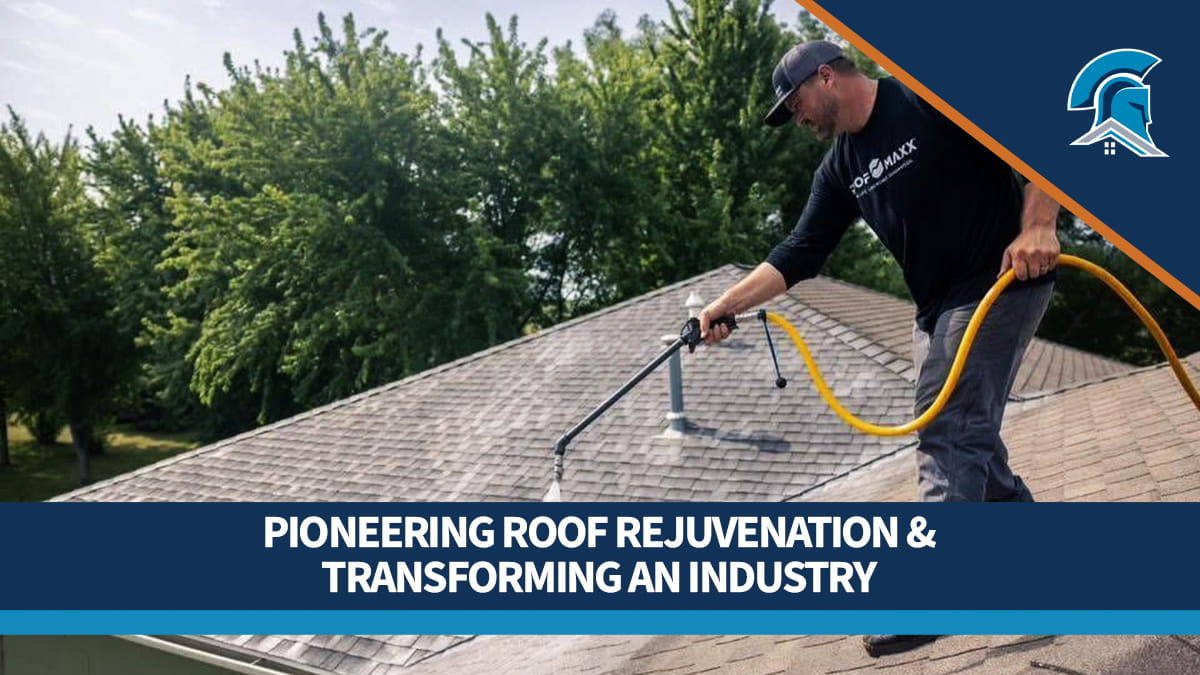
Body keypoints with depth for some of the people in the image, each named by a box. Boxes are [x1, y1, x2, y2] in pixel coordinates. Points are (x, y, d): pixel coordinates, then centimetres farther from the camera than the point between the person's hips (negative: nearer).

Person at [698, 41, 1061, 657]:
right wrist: (729, 304, 0)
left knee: (949, 431, -11)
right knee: (965, 433, 11)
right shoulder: (841, 168, 9)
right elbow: (801, 252, 7)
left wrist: (1038, 225, -24)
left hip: (1002, 282, -8)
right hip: (938, 306, 8)